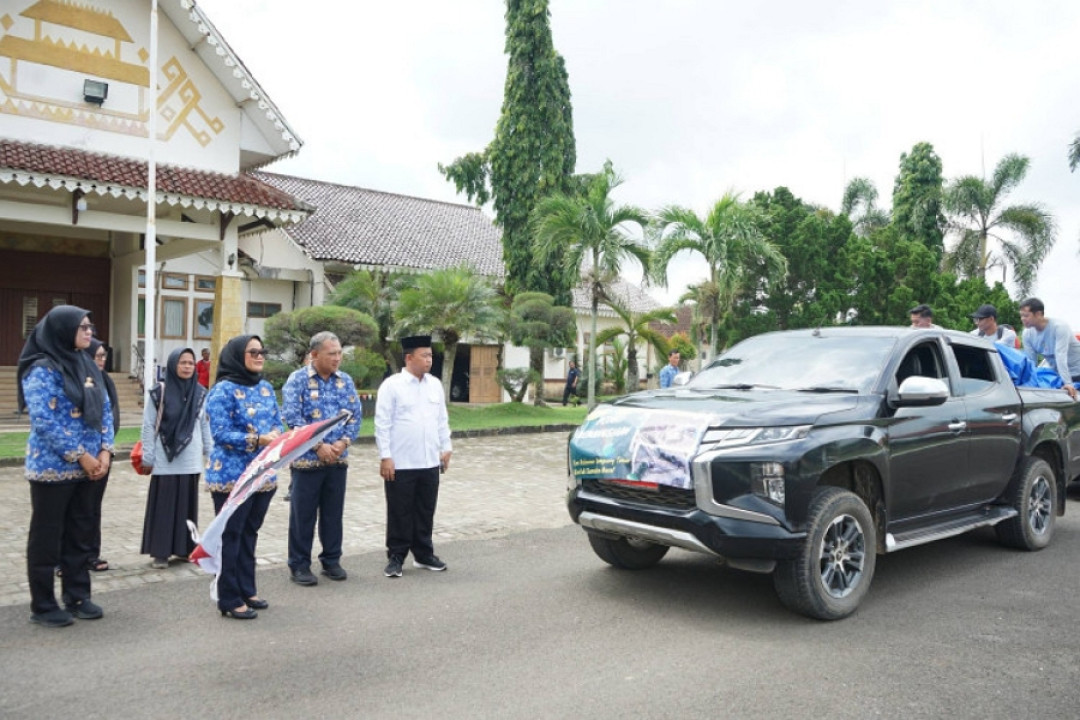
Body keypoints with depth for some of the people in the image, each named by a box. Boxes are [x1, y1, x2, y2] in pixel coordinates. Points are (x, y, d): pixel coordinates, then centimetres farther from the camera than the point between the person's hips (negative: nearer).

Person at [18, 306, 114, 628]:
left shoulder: (87, 366, 9)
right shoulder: (41, 369, -13)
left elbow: (105, 409, 11)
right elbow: (43, 421, -19)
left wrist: (105, 450, -2)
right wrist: (80, 456, -17)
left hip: (86, 467, 7)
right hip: (53, 468, -7)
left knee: (80, 535, 14)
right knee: (47, 537, 4)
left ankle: (77, 597, 25)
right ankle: (43, 606, 15)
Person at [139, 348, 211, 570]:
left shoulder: (201, 393, 5)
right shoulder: (159, 393, -6)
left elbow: (206, 425, 9)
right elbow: (148, 426, -4)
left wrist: (210, 453, 9)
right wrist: (147, 457, -5)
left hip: (191, 461, 4)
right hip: (165, 461, -3)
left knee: (188, 504, 11)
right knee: (163, 505, 3)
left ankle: (185, 547, 23)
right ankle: (159, 552, 11)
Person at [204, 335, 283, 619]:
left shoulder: (266, 388, 10)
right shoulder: (223, 390, -12)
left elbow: (277, 423, 11)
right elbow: (221, 434, -18)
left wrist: (277, 435, -12)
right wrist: (258, 439, -27)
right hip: (232, 476, -7)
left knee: (250, 534, 16)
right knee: (230, 537, 2)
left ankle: (247, 591, 28)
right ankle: (230, 600, 10)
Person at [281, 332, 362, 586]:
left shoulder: (345, 381, 7)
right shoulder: (297, 380, -7)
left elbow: (355, 414, 6)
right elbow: (292, 417, -14)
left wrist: (343, 442, -10)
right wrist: (318, 446, -17)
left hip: (338, 459, 4)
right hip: (307, 459, -4)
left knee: (334, 513, 12)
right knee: (303, 514, 4)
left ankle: (332, 560, 25)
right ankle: (299, 565, 16)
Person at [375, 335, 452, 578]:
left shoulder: (435, 384, 8)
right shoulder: (391, 385, -8)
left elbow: (442, 420, 15)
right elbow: (382, 424, -9)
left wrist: (446, 448, 12)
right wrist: (385, 457, -13)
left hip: (430, 463, 5)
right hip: (400, 464, -5)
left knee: (426, 512, 14)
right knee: (400, 513, 5)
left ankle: (424, 554, 27)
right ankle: (396, 557, 17)